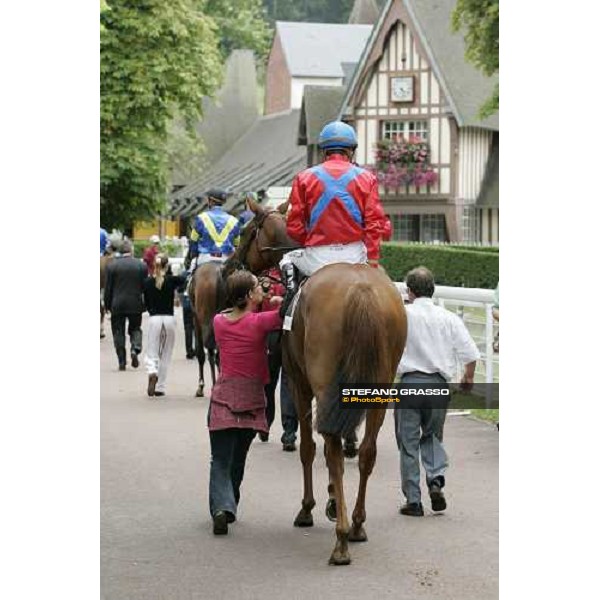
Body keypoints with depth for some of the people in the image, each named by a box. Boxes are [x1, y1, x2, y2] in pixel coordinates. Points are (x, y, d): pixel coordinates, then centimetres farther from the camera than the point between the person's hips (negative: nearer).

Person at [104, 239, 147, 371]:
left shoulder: (111, 265, -6)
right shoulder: (141, 265, -3)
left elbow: (108, 288, -3)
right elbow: (145, 287, 1)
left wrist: (107, 305, 7)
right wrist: (146, 304, 13)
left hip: (117, 305, -1)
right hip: (136, 304, 1)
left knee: (118, 333, 7)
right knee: (135, 329, 17)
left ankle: (122, 362, 4)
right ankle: (135, 349, -10)